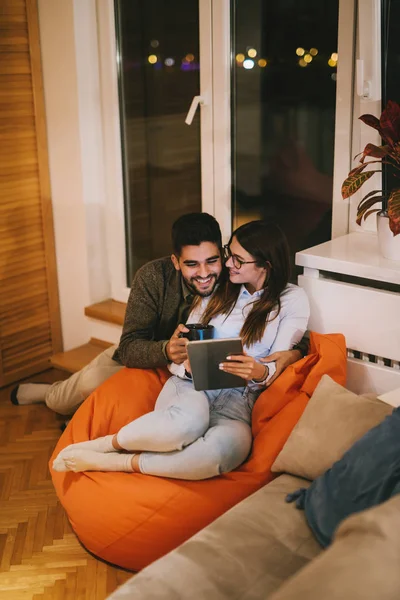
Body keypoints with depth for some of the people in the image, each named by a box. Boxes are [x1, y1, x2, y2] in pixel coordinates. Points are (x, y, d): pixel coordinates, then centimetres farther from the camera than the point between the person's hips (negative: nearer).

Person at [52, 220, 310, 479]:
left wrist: (260, 372, -22)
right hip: (190, 385, 1)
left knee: (230, 446, -40)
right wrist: (187, 365, -13)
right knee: (189, 421, -40)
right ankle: (100, 445, -17)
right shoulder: (217, 287, 14)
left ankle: (108, 463, -26)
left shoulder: (293, 300, 7)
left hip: (237, 401, -1)